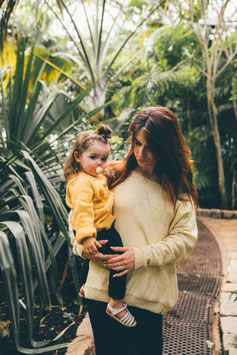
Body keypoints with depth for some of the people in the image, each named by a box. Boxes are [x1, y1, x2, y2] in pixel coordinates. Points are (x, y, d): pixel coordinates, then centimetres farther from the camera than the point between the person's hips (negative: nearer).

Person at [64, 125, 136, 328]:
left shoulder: (96, 178, 11)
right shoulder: (82, 183, -24)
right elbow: (82, 210, -34)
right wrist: (86, 236, -40)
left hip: (104, 229, 11)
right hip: (97, 232, -11)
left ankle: (85, 287, 53)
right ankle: (116, 305, -5)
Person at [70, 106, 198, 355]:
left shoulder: (179, 189, 4)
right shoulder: (112, 175, 3)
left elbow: (185, 239, -3)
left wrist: (141, 256, -15)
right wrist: (82, 246, -9)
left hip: (149, 297, 0)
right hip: (103, 288, 1)